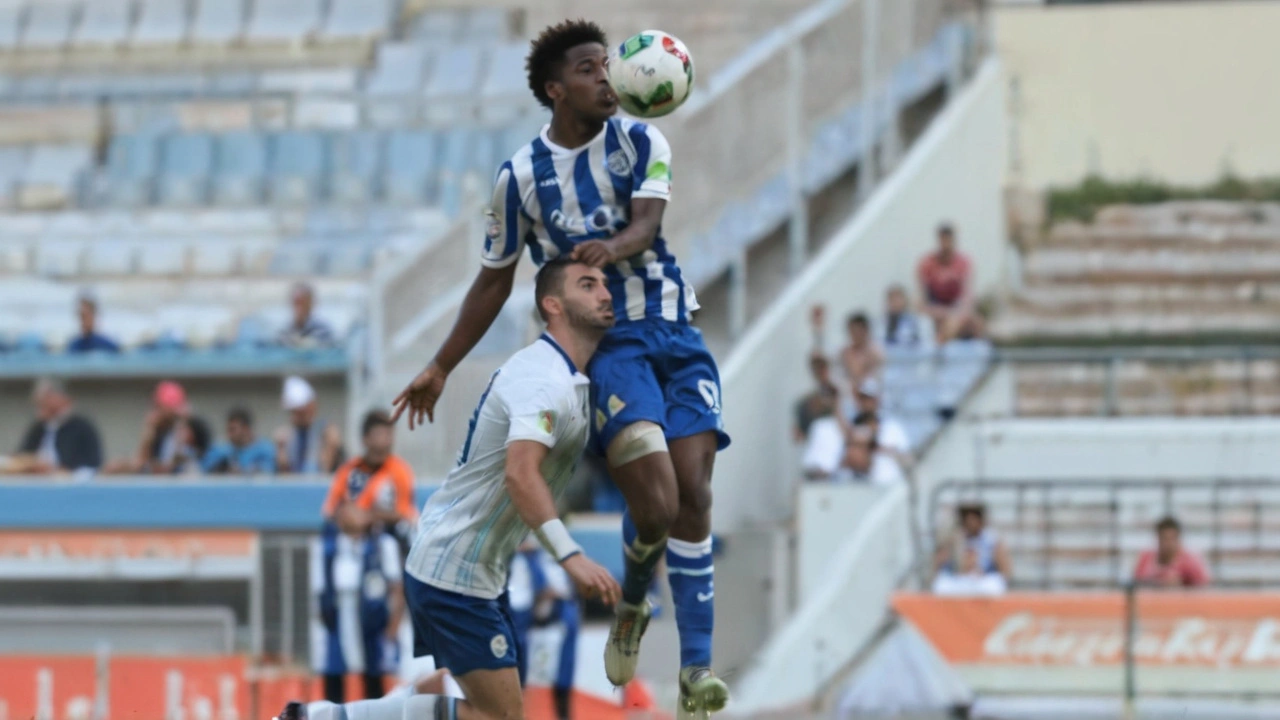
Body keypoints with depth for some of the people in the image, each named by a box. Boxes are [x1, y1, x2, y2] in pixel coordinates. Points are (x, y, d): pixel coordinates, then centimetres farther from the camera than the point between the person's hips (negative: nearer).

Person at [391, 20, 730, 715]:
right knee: (654, 502, -19)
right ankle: (631, 606, 13)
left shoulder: (641, 143, 3)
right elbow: (495, 278, 12)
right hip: (606, 341, -2)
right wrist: (440, 368, 13)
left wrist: (615, 247, -37)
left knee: (693, 495, -7)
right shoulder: (521, 175, 1)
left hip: (675, 335, 2)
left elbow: (647, 222, -13)